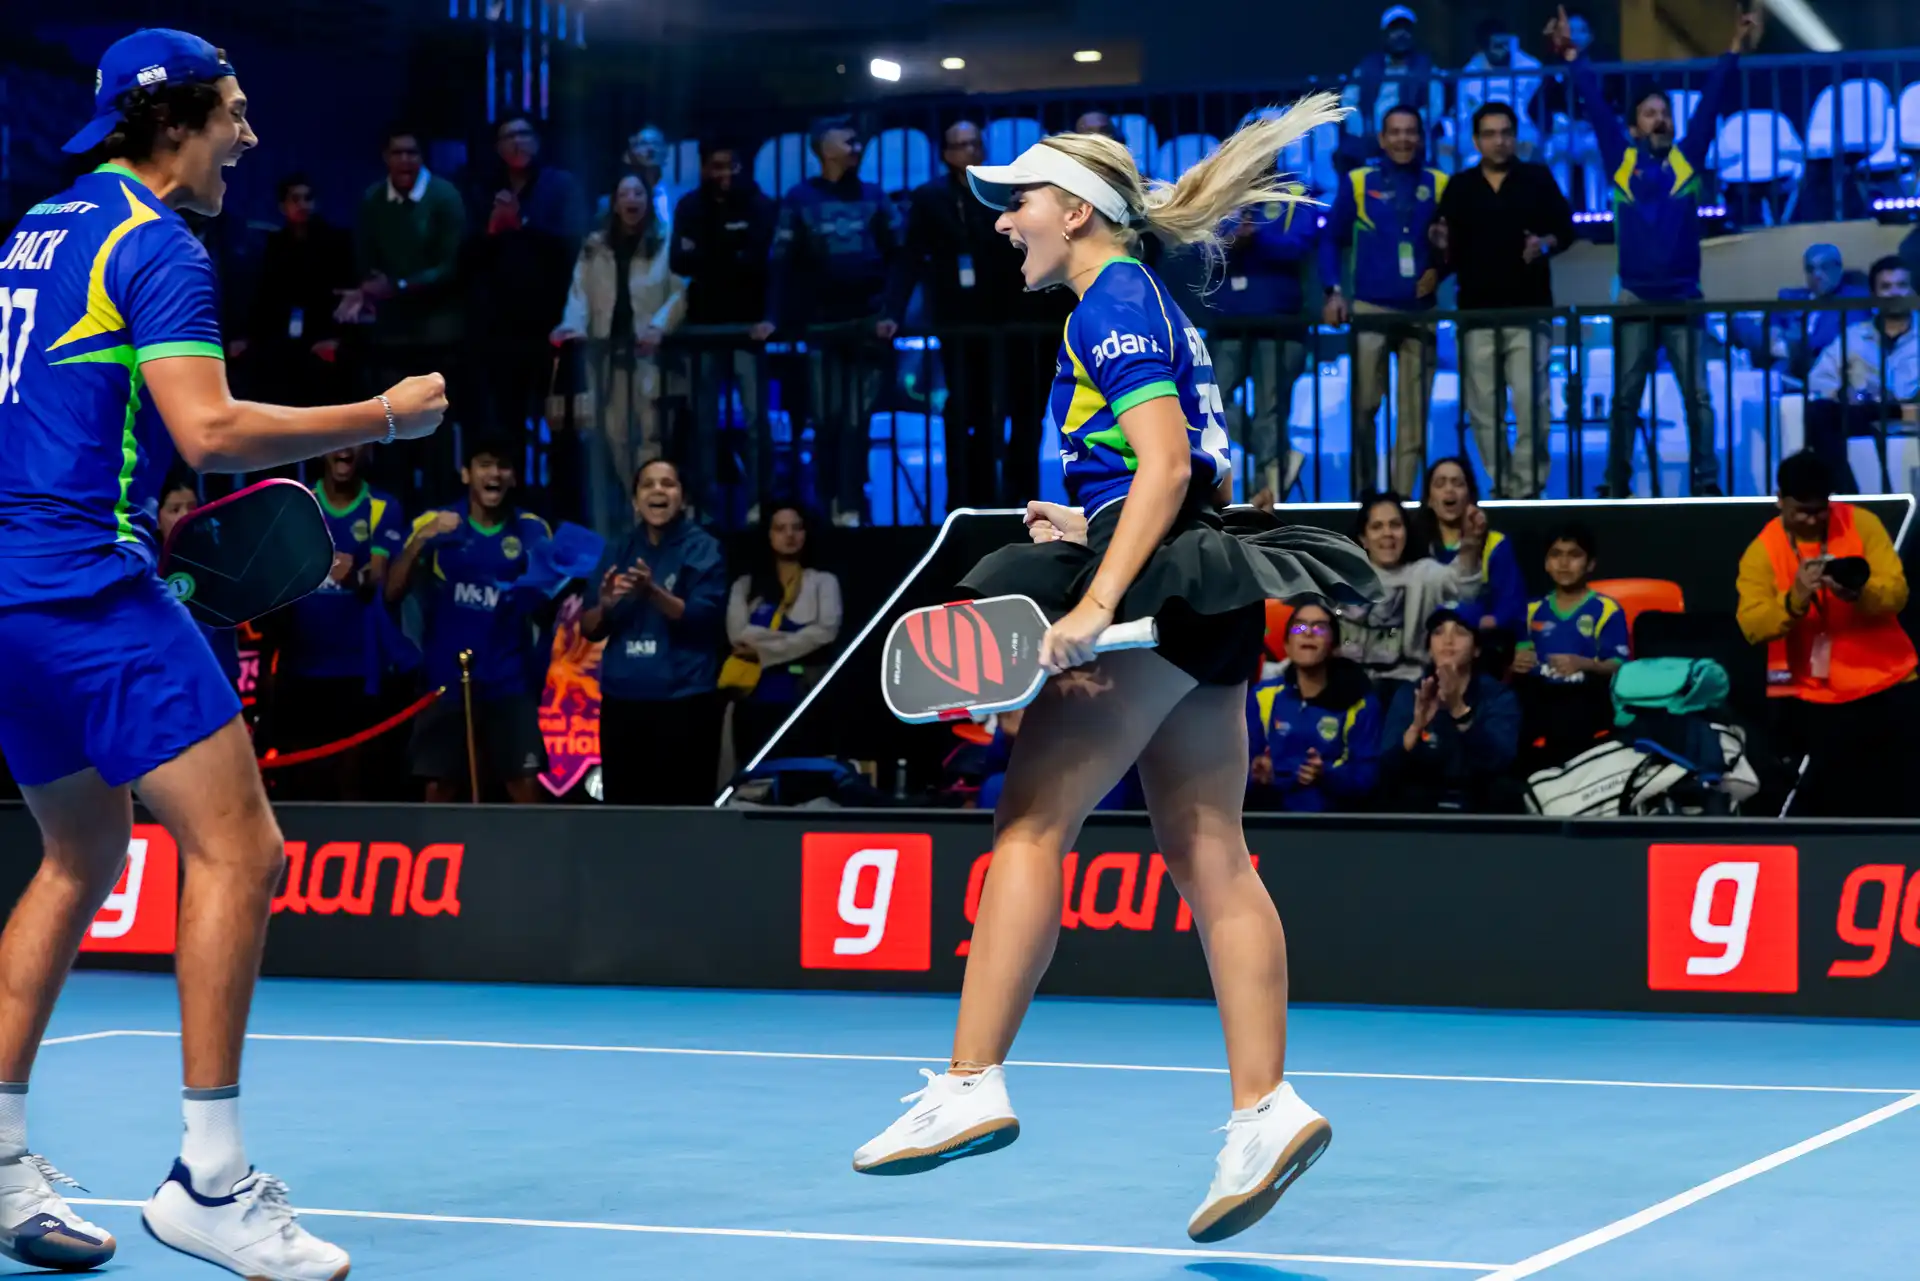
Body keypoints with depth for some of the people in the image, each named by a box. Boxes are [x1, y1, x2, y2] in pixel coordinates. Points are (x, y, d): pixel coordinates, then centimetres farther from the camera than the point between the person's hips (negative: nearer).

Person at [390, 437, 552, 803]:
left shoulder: (532, 529, 4)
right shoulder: (434, 523, 1)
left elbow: (550, 601, 12)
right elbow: (392, 590, -8)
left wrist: (537, 596, -11)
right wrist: (421, 539, -21)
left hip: (510, 681, 0)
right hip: (447, 680, 0)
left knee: (525, 786, -4)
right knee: (439, 787, 4)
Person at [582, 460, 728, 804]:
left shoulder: (703, 548, 0)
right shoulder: (618, 551, 12)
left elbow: (705, 618, -12)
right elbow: (589, 629, 11)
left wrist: (653, 593, -26)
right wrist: (605, 605, -11)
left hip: (683, 701, -4)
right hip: (623, 700, 4)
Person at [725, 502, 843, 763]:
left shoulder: (823, 582, 11)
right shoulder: (746, 585, 14)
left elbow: (826, 632, -5)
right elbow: (738, 635, -2)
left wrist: (764, 650, -8)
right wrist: (797, 639, -8)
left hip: (803, 700, -2)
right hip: (755, 700, 2)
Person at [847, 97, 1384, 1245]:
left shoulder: (1114, 301, -6)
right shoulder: (1143, 306, 22)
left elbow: (1166, 465, -18)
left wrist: (1096, 603, -25)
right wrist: (1091, 525, 17)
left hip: (1158, 589, -10)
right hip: (1206, 606, 10)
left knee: (1032, 822, -9)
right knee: (1209, 855, 4)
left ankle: (974, 1087, -12)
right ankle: (1267, 1106, -1)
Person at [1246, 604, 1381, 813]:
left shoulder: (1361, 703, 5)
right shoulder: (1261, 697, 10)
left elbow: (1366, 777, -1)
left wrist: (1328, 775, -20)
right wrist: (1256, 775, -16)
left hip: (1335, 821, -1)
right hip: (1272, 819, 1)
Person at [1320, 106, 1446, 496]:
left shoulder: (1439, 185, 6)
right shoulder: (1358, 183, 4)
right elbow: (1332, 239, 8)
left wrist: (1440, 269, -8)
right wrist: (1333, 291, -3)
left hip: (1420, 312, 1)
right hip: (1369, 309, -1)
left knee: (1414, 414, 1)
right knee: (1363, 406, -3)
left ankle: (1402, 498, 6)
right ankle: (1364, 492, 9)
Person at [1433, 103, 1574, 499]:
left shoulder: (1538, 178, 7)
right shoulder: (1460, 187, 11)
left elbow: (1566, 229, 6)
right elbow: (1450, 250, 8)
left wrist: (1546, 244, -14)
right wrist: (1444, 245, -15)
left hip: (1528, 310, -2)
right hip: (1477, 312, 2)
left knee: (1531, 402, -10)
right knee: (1483, 407, 2)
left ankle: (1527, 487, -5)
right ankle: (1501, 487, 10)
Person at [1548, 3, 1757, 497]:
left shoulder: (1688, 157, 7)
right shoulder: (1621, 160, 6)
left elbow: (1711, 99, 5)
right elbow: (1595, 105, 5)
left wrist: (1735, 48, 2)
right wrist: (1572, 54, 2)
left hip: (1683, 298, 0)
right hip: (1634, 299, 0)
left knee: (1698, 397, 0)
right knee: (1625, 399, 4)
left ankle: (1707, 483, 2)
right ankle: (1617, 488, 9)